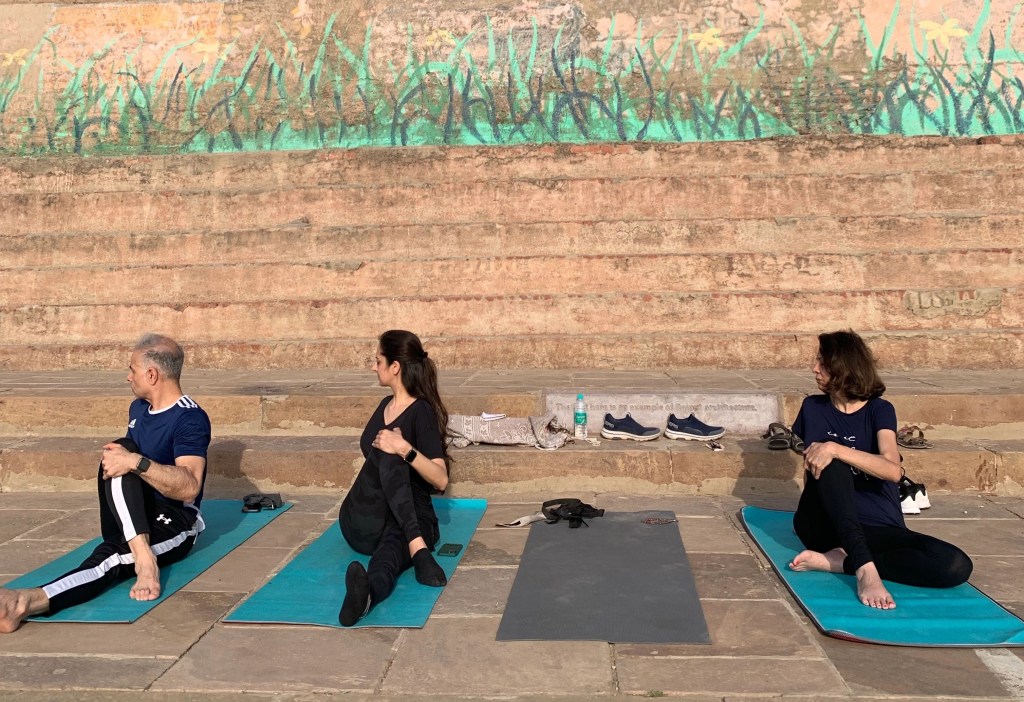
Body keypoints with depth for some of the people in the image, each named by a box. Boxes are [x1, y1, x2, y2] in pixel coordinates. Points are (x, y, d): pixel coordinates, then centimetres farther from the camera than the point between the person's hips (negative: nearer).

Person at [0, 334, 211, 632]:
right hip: (130, 519, 7)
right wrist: (121, 460, 7)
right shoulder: (138, 408, 12)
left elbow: (189, 488, -30)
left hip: (174, 522, -6)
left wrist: (137, 462, -38)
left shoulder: (190, 418, -15)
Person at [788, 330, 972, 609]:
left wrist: (834, 449, -26)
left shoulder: (879, 410, 1)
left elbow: (893, 470, -18)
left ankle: (836, 560, -28)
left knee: (956, 566, -25)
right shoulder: (813, 408, 9)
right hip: (823, 522, 0)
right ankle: (864, 568, -41)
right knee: (832, 465, -30)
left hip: (878, 528, 0)